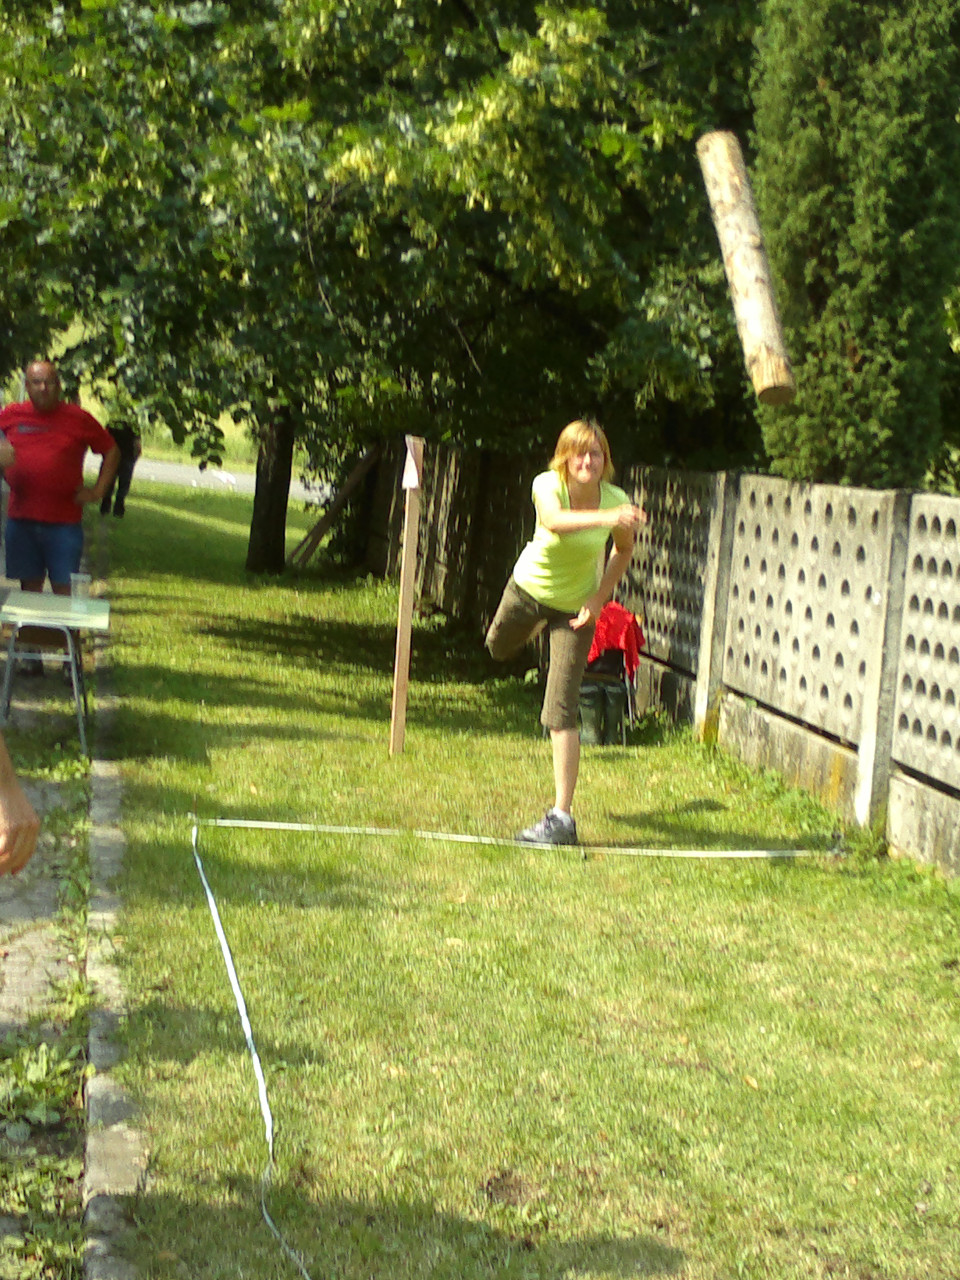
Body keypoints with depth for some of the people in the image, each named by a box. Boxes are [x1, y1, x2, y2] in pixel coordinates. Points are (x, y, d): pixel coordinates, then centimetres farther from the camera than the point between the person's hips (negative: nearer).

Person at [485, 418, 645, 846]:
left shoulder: (616, 500, -23)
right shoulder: (547, 485, -27)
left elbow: (623, 550, -1)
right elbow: (555, 520, -51)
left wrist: (599, 598, -13)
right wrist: (606, 517, -68)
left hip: (575, 606, -2)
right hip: (529, 587, 2)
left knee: (560, 713, -13)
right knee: (498, 648, 33)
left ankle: (562, 817, -12)